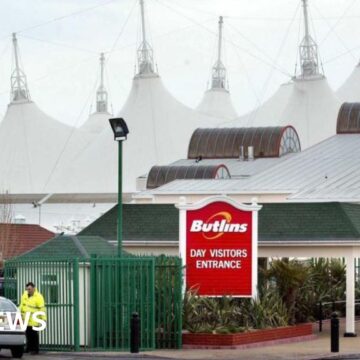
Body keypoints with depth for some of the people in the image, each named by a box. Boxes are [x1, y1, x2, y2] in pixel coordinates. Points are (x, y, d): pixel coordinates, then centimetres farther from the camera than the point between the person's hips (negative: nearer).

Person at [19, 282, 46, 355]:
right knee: (28, 334, 12)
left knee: (34, 335, -3)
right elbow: (22, 305, 19)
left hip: (34, 321, -6)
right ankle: (29, 348, 24)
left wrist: (43, 319, -17)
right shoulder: (25, 295, 7)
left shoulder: (38, 297, -14)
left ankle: (35, 349, 5)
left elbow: (42, 309, -15)